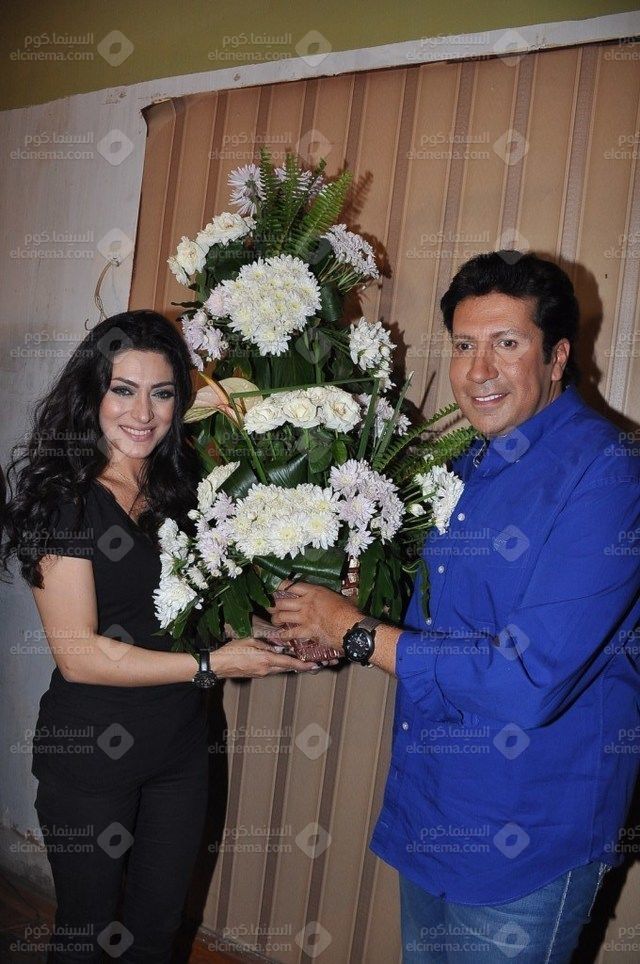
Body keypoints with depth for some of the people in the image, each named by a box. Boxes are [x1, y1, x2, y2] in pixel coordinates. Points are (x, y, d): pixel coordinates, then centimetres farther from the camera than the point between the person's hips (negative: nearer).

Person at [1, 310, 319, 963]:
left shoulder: (183, 484, 1)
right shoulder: (63, 497, -16)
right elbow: (78, 654, -20)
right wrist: (209, 665, -20)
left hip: (180, 740, 5)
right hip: (89, 747, -5)